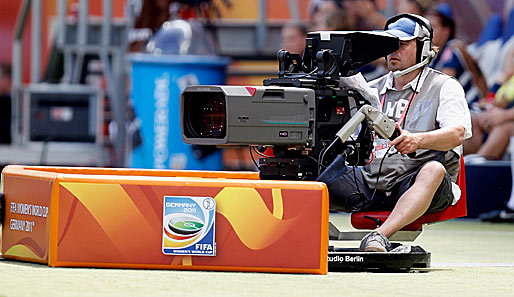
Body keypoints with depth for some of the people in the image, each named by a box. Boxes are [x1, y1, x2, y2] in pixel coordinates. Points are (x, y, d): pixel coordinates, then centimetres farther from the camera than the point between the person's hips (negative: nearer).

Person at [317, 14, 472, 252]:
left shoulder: (445, 87, 7)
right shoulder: (372, 90, 22)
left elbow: (456, 134, -12)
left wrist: (416, 140, -33)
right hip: (367, 183, 5)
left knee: (434, 170, -40)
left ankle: (379, 237, -55)